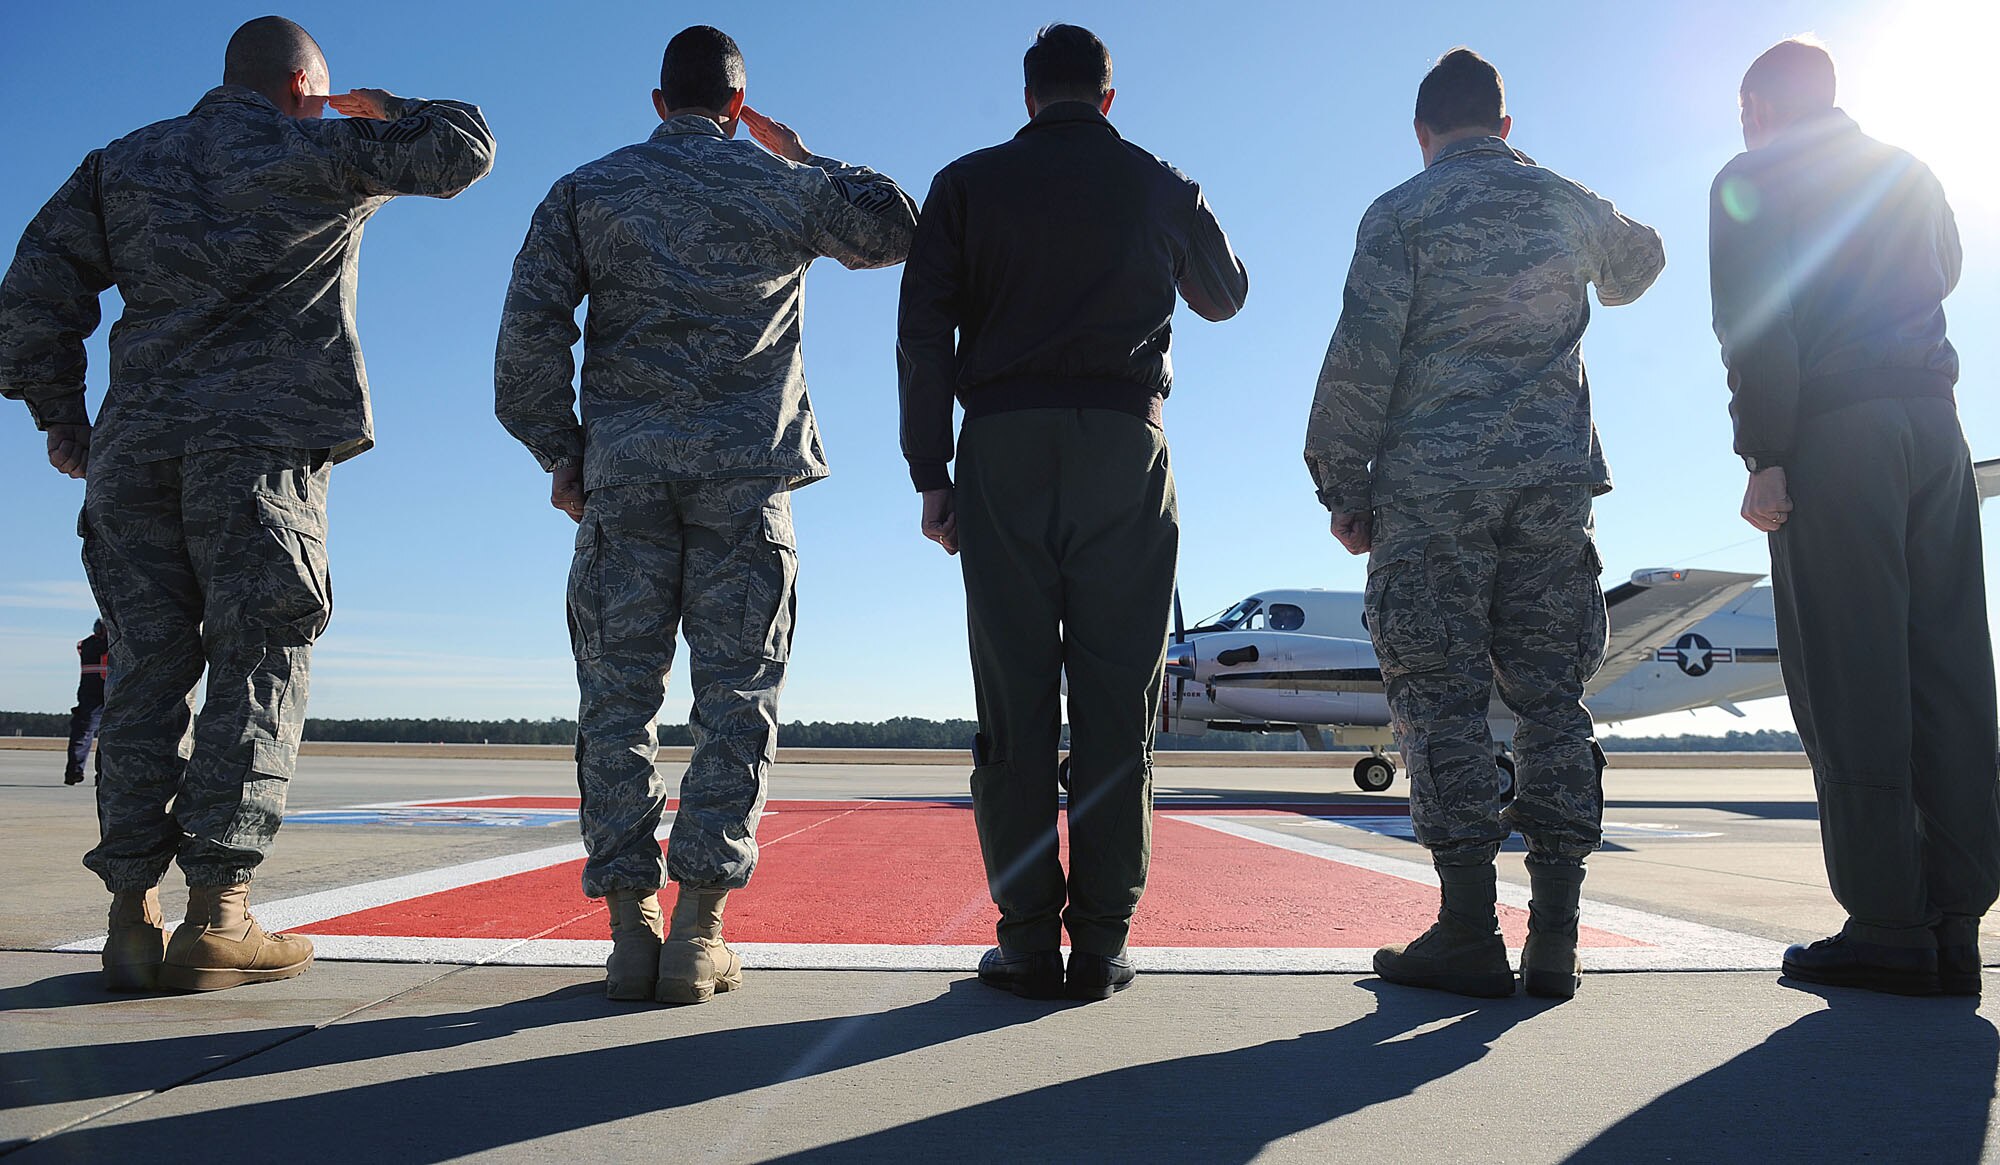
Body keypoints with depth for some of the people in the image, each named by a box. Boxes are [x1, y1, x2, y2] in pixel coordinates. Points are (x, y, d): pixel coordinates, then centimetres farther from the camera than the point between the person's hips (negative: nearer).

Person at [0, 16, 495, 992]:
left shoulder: (125, 161, 21)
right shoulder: (320, 154, 8)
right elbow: (462, 150, 16)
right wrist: (389, 114, 33)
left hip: (136, 446, 5)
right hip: (266, 442, -5)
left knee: (149, 666, 5)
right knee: (259, 665, -4)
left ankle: (132, 919, 2)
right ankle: (217, 918, -9)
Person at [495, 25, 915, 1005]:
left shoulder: (586, 190, 13)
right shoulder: (781, 184, 11)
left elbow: (530, 326, 1)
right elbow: (896, 228, 27)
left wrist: (559, 452, 8)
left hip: (623, 472, 1)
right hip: (747, 471, -1)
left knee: (618, 698, 5)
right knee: (736, 698, 1)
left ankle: (631, 927, 3)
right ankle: (698, 931, -3)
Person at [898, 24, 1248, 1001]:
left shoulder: (967, 183, 12)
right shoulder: (1161, 186, 13)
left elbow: (924, 332, 2)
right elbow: (1225, 297, 30)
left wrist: (930, 473, 3)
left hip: (1002, 444, 0)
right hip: (1124, 444, 0)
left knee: (1014, 700, 0)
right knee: (1116, 699, 1)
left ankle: (1028, 943, 1)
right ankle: (1100, 943, 3)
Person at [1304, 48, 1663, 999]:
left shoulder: (1401, 214, 1)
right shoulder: (1566, 204, 15)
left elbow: (1362, 357, -8)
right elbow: (1639, 261, 37)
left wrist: (1343, 486, -3)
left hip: (1432, 484, -4)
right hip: (1553, 481, 4)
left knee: (1443, 699, -3)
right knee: (1549, 695, 5)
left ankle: (1470, 936, -4)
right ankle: (1555, 939, 6)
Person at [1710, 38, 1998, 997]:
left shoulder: (1751, 180, 2)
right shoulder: (1909, 173, 22)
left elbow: (1755, 325, -11)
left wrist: (1764, 457, -14)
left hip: (1834, 431, -6)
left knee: (1849, 676, -7)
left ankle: (1888, 929, -7)